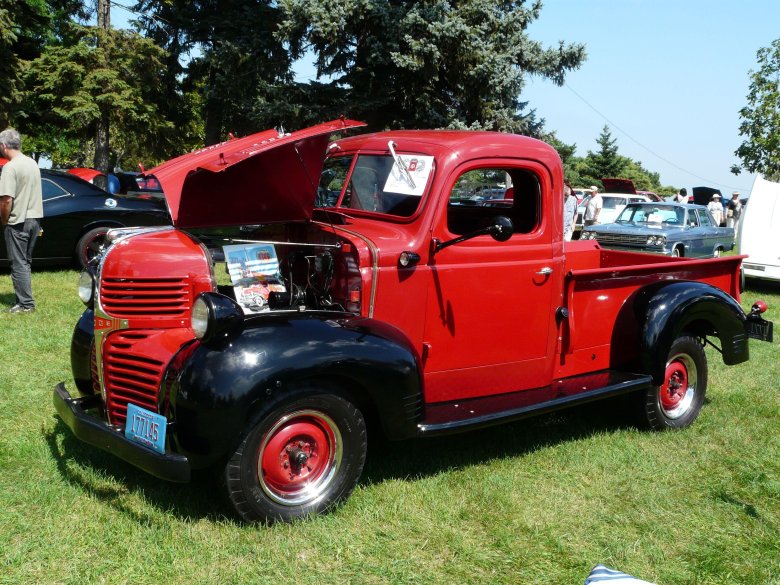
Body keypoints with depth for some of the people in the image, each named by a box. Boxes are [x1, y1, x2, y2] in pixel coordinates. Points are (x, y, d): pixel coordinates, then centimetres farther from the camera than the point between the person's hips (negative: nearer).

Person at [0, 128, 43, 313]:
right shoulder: (33, 163, 8)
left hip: (18, 222, -8)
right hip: (34, 218, 8)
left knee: (19, 264, -1)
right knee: (25, 262, 16)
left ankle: (26, 304, 2)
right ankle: (24, 299, 21)